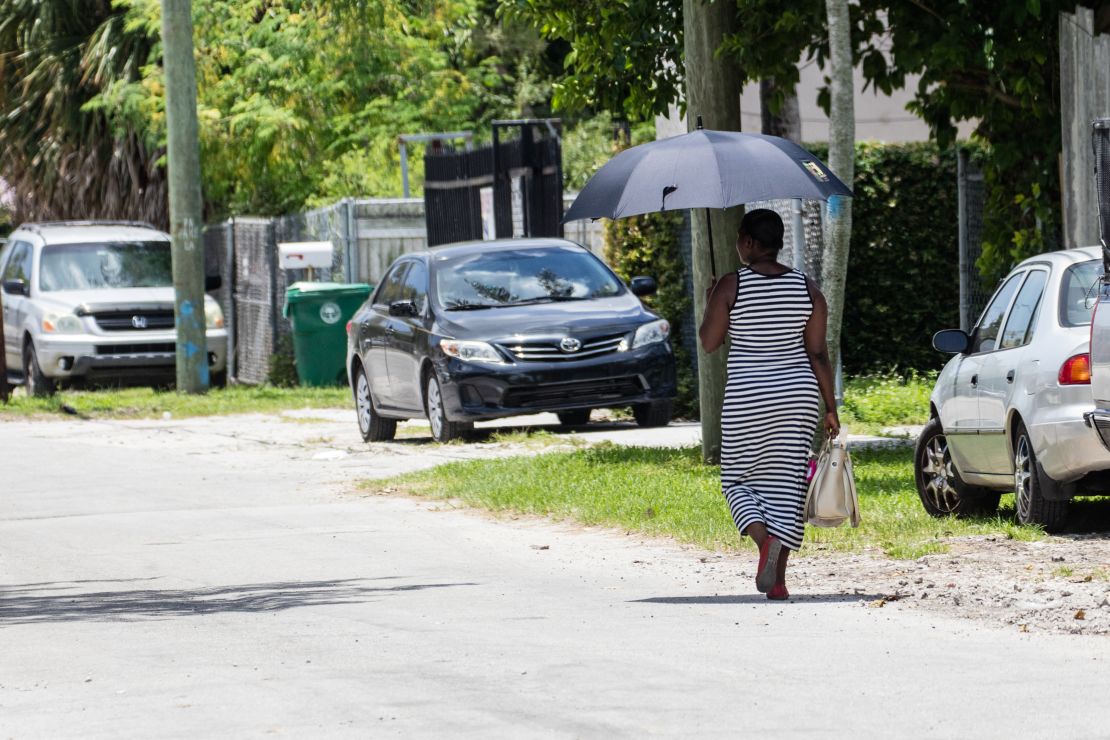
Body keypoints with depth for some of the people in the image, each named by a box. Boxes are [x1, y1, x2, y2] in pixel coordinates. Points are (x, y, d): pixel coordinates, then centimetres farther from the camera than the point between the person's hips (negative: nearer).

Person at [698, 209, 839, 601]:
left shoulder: (730, 287, -9)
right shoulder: (807, 289, 1)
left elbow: (709, 342, -3)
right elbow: (818, 354, 1)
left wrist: (710, 305, 15)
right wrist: (830, 407, 6)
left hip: (746, 400, -3)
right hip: (797, 396, 3)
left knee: (739, 479, 12)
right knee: (785, 485, 6)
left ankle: (764, 539, -17)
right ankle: (778, 579, -1)